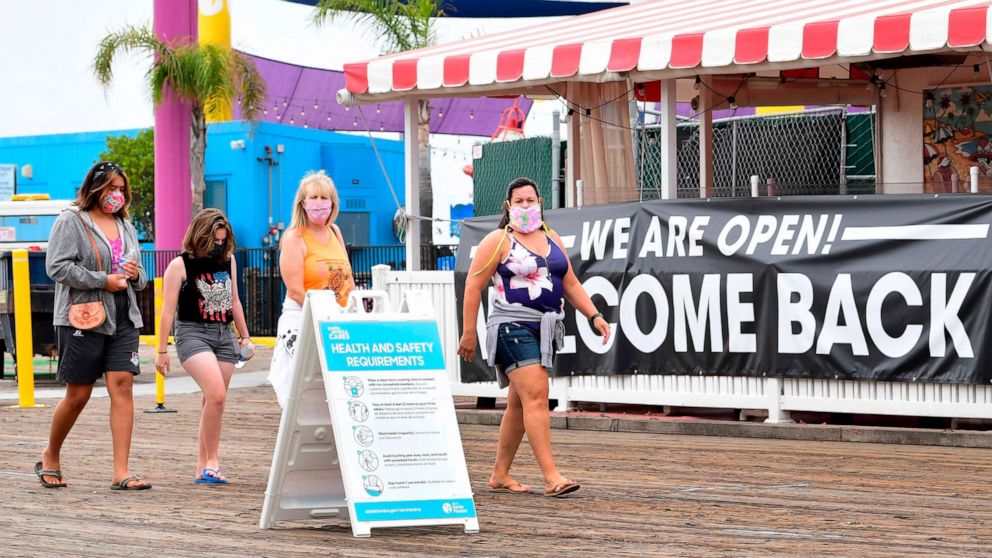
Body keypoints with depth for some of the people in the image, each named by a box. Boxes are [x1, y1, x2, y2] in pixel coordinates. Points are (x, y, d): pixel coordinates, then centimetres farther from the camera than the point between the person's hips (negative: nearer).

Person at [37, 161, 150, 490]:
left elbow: (139, 280, 26)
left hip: (124, 320, 5)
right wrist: (103, 281, -14)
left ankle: (121, 473, -8)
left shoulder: (125, 226, 18)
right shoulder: (71, 221, -2)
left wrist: (136, 275, 1)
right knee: (78, 395, 1)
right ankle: (50, 457, 24)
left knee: (122, 388, -6)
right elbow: (57, 266, -13)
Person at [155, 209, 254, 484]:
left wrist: (245, 337, 22)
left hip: (224, 336, 6)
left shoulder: (228, 261, 12)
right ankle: (212, 461, -14)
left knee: (214, 401, 3)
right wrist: (162, 351, -6)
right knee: (216, 395, -23)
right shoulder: (180, 265, -5)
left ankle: (203, 468, 10)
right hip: (192, 334, -6)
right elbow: (168, 310, -4)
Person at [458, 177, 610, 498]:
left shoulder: (552, 240, 16)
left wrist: (594, 316, 10)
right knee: (536, 396, -18)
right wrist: (469, 333, -10)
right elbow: (473, 285, -6)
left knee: (520, 404, 10)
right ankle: (551, 477, -24)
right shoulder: (498, 241, -3)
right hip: (512, 327, -7)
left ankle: (500, 476, 19)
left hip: (544, 330, 7)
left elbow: (571, 284, 21)